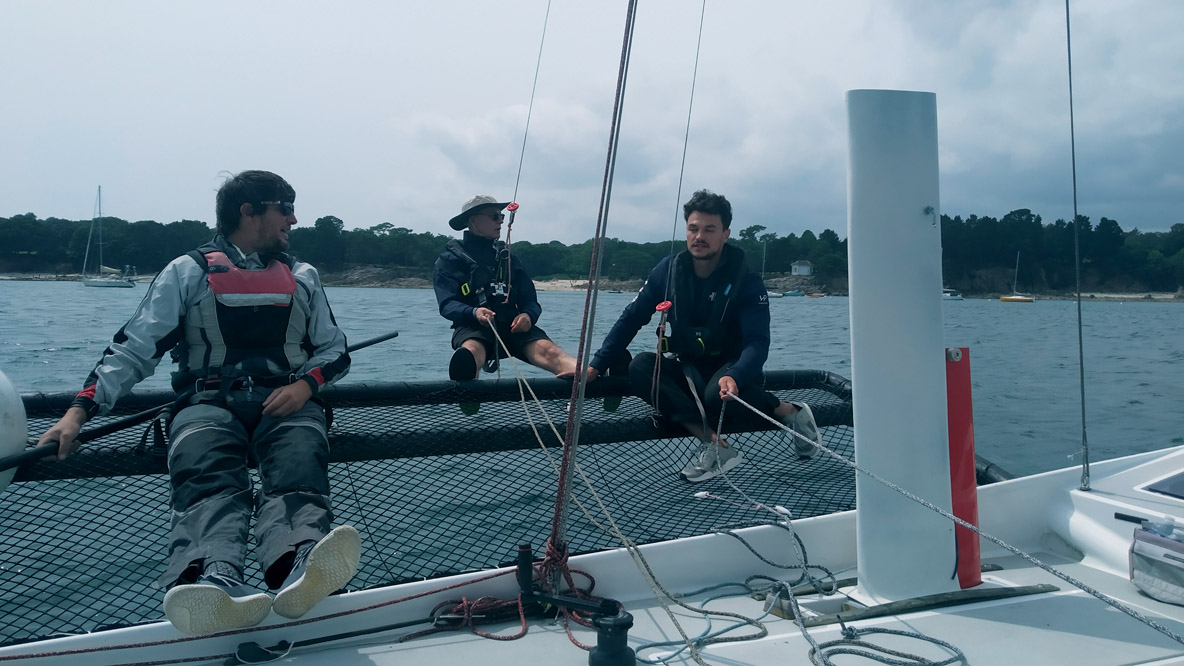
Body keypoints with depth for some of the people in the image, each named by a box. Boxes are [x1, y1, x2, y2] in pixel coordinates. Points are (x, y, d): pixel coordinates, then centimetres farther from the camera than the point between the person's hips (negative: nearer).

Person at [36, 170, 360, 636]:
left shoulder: (302, 277, 24)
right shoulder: (187, 272, 15)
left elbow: (335, 349, 21)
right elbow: (134, 348, 7)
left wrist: (306, 384, -2)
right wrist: (81, 410, -7)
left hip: (286, 402, 1)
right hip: (209, 401, -1)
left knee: (297, 476, -33)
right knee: (208, 482, -34)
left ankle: (299, 571, -61)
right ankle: (215, 584, -61)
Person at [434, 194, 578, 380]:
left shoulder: (508, 257, 25)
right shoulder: (451, 258, 11)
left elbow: (530, 301, 17)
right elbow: (447, 304, -2)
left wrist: (528, 315, -9)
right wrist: (474, 312, -25)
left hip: (513, 325, 3)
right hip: (473, 327, -2)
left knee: (546, 349, -29)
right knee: (472, 350, -39)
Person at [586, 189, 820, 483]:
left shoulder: (747, 282, -12)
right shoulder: (669, 271, -1)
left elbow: (757, 343, -21)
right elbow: (631, 318, 2)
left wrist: (734, 377, -43)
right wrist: (596, 366, -7)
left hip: (732, 371, -4)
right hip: (688, 371, 5)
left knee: (718, 394, -39)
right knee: (641, 366, -25)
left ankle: (789, 411, -8)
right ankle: (714, 443, -31)